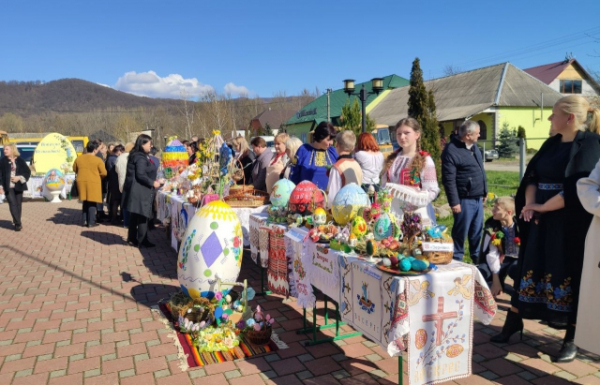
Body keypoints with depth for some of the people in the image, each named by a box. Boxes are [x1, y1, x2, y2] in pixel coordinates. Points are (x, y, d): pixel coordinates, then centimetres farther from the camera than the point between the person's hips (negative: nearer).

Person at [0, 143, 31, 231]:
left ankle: (16, 222, 20)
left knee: (18, 204, 7)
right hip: (8, 187, -1)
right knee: (12, 204, -10)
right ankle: (18, 223, -10)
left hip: (18, 186, 2)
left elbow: (28, 172, 6)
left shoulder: (20, 160, 4)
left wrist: (19, 177, -10)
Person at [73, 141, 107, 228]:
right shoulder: (98, 160, -11)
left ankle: (85, 220, 20)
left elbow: (75, 170, 14)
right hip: (93, 182, -5)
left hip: (81, 182, 5)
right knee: (92, 202, 3)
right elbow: (104, 173, -10)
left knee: (85, 202, 18)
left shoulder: (78, 158, 4)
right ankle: (91, 222, 5)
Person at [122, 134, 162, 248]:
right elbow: (140, 175, -22)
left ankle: (132, 239, 24)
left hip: (136, 191, 10)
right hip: (141, 192, -10)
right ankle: (141, 241, 1)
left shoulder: (136, 155, 16)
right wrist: (153, 183, -13)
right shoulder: (141, 158, -16)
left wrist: (153, 181, 18)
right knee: (143, 216, -4)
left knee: (134, 216, 16)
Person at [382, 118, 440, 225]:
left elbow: (431, 192, -9)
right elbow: (383, 187, 15)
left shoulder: (425, 160, -3)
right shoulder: (391, 159, 11)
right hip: (393, 215, 4)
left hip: (416, 217, -4)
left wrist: (398, 190, -17)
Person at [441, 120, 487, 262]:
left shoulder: (474, 146, 11)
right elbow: (448, 180, -18)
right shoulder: (451, 150, -17)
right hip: (464, 200, -8)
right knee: (461, 232, 3)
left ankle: (477, 258, 30)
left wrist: (484, 191, 20)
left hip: (478, 198, 8)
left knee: (477, 231, 16)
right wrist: (454, 202, -18)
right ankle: (456, 259, 17)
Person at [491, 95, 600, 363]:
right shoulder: (552, 143, 9)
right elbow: (532, 175, 8)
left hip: (571, 225, -6)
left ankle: (572, 339, 21)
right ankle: (514, 321, 25)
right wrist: (529, 203, -9)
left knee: (569, 276, 4)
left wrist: (541, 207, -14)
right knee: (529, 269, 11)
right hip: (542, 220, 6)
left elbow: (577, 189, -21)